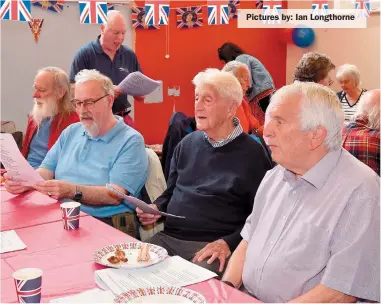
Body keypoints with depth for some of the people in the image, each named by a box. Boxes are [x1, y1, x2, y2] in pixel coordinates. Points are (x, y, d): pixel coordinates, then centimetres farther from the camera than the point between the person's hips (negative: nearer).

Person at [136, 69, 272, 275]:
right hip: (168, 238, 5)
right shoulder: (188, 143, 14)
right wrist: (156, 208, 4)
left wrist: (229, 243, -19)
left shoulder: (251, 154, -4)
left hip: (211, 246, -5)